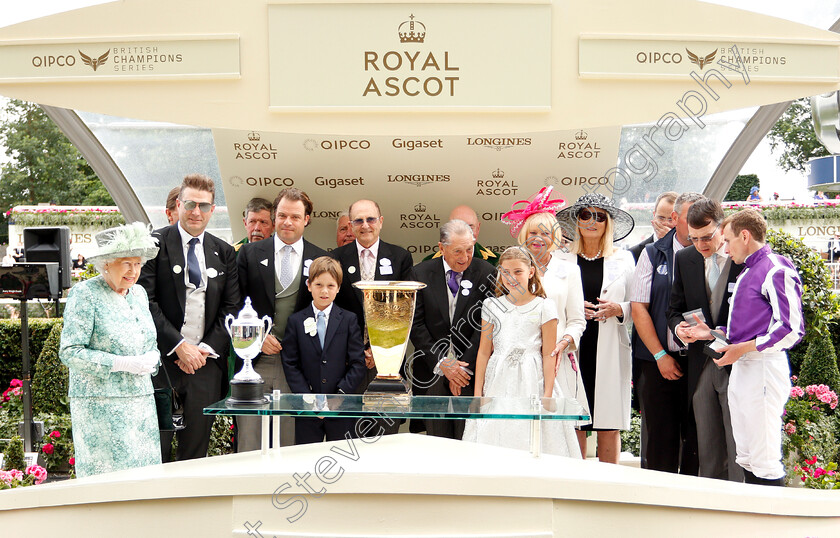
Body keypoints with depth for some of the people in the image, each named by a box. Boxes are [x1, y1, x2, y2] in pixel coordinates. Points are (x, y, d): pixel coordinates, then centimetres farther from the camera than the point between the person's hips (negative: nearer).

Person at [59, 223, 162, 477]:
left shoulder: (139, 293, 14)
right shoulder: (84, 294, -7)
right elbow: (70, 352, -12)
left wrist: (152, 357, -2)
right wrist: (121, 364, -18)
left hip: (141, 401, 6)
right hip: (100, 405, -6)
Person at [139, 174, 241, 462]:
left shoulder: (225, 253, 13)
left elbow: (231, 308, 10)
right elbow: (147, 302, -6)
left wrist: (207, 348, -4)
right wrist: (179, 346, -13)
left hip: (207, 360, 4)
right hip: (164, 357, -3)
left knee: (197, 445, 7)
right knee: (156, 446, -2)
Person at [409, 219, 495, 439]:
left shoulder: (486, 273, -2)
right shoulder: (420, 273, 1)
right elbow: (416, 325, -1)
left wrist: (464, 366, -9)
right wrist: (442, 363, -9)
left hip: (471, 372, -1)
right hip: (431, 372, 1)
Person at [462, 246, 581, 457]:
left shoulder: (544, 307, 1)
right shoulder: (492, 306, 8)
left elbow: (549, 355, -1)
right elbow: (484, 352, 10)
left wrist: (547, 395, -7)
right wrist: (477, 393, 6)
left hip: (532, 383, -2)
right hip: (499, 382, 2)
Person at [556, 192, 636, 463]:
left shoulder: (624, 259, 11)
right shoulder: (561, 260, 10)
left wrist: (617, 309, -9)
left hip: (609, 353, 0)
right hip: (574, 349, 0)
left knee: (609, 427, 0)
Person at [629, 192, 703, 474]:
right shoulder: (653, 254, 6)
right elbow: (639, 308, 1)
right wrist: (660, 355, -5)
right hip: (657, 361, 0)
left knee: (696, 437, 2)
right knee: (659, 437, 3)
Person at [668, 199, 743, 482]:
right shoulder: (684, 259, 9)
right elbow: (675, 308, 16)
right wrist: (678, 326, -7)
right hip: (701, 366, 5)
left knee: (739, 449, -2)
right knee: (707, 450, 11)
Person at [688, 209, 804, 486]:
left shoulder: (776, 270, -10)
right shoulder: (747, 272, 20)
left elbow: (792, 329, -17)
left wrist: (743, 348, -16)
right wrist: (712, 333, 13)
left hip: (764, 367, -10)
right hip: (740, 368, 10)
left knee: (765, 462, -7)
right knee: (746, 458, 13)